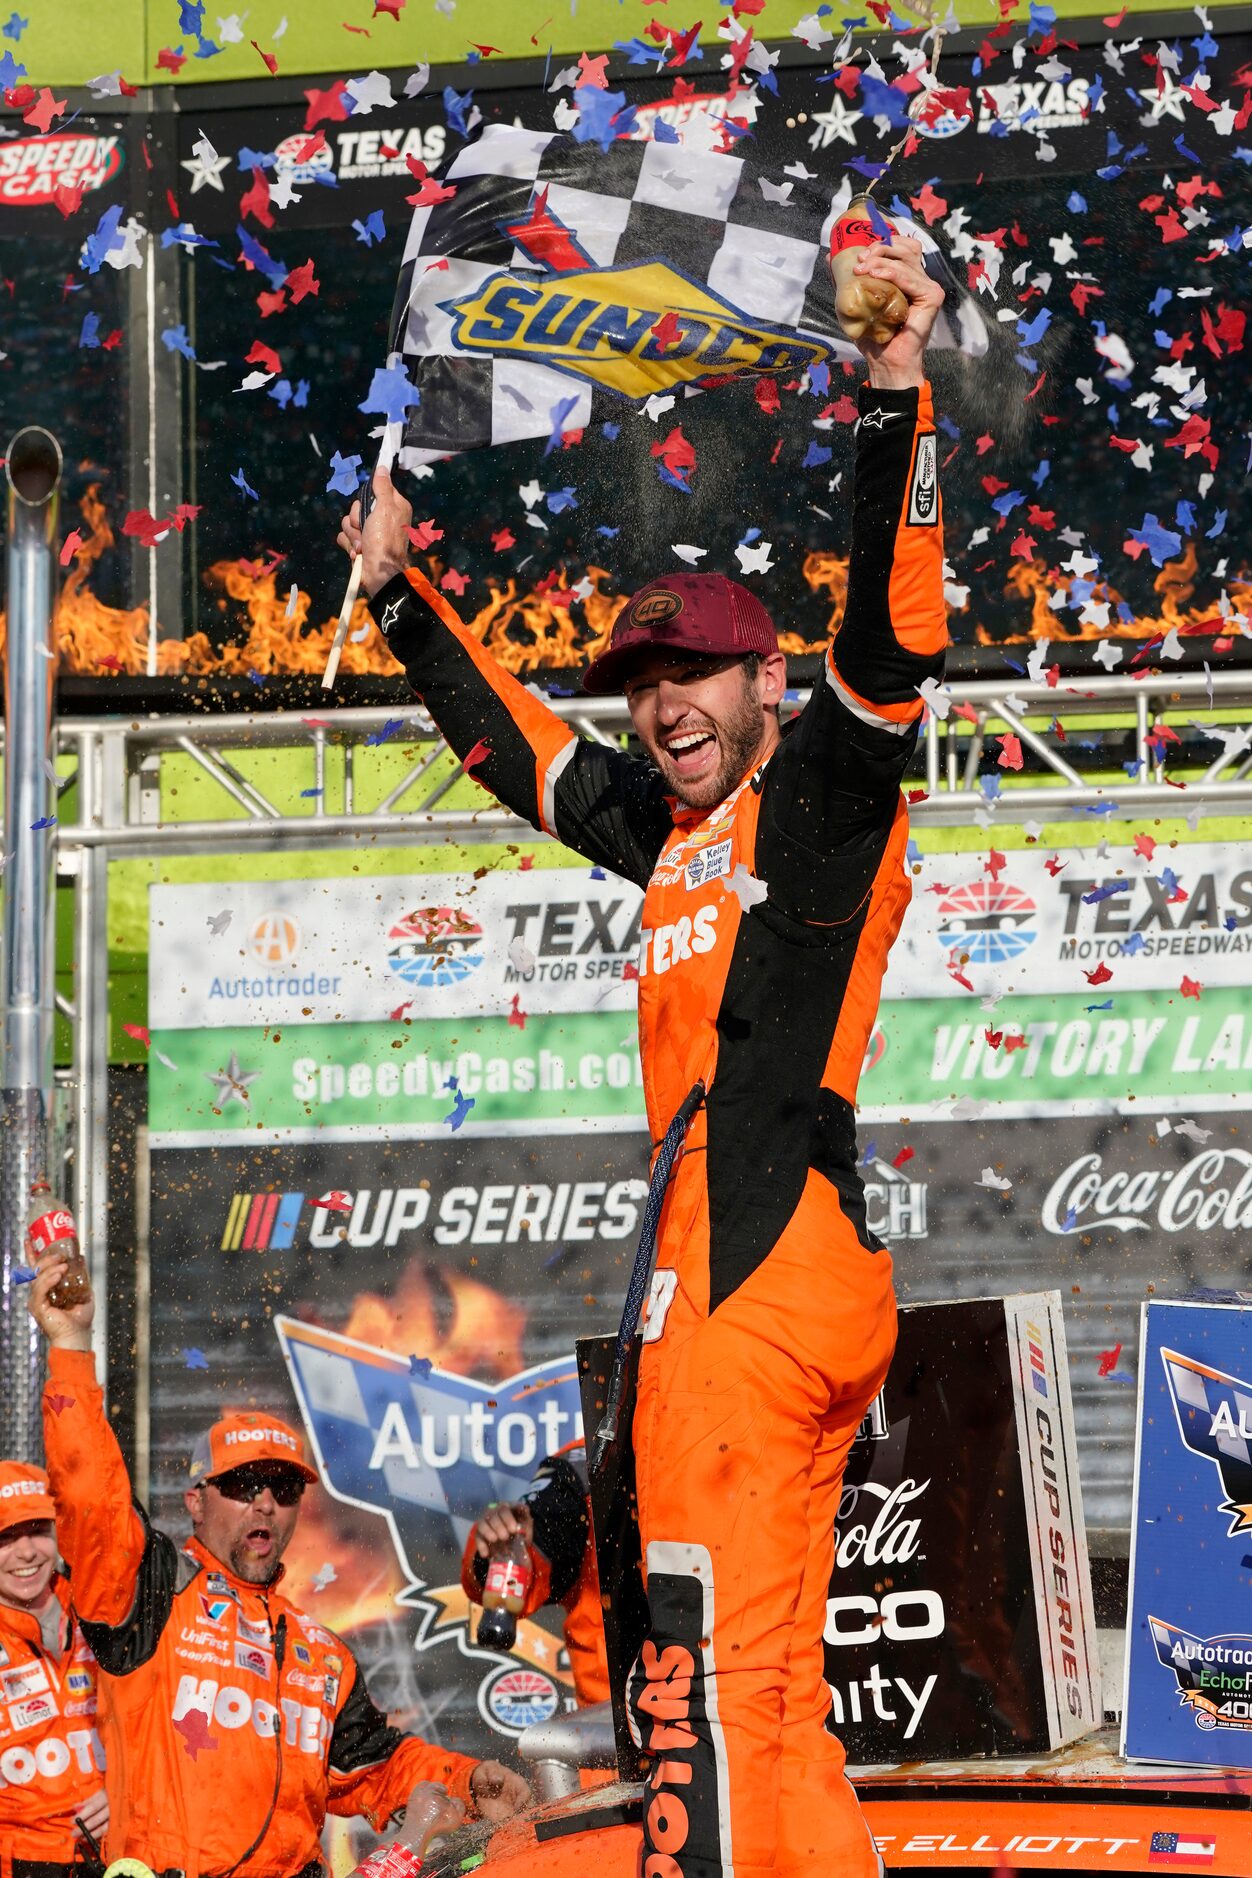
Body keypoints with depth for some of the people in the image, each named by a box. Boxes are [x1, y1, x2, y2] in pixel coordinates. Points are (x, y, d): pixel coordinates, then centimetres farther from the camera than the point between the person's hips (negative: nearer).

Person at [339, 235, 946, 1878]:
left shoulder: (824, 784, 0)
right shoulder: (673, 832, 22)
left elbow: (895, 633, -17)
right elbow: (517, 747, 36)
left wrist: (895, 397, -26)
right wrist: (399, 595, 41)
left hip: (756, 1284, -9)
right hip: (749, 1288, 9)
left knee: (711, 1675, -14)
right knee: (771, 1692, 9)